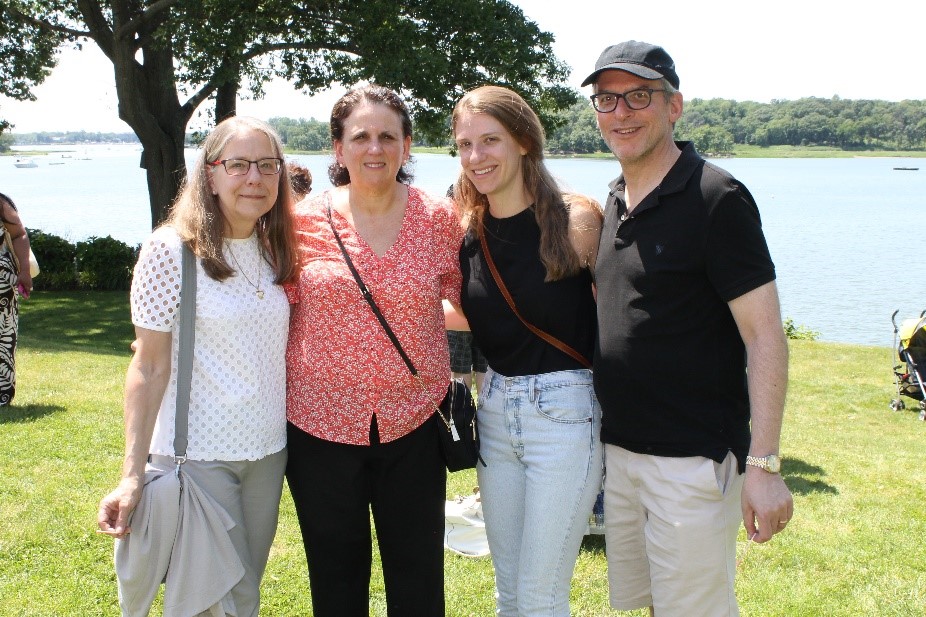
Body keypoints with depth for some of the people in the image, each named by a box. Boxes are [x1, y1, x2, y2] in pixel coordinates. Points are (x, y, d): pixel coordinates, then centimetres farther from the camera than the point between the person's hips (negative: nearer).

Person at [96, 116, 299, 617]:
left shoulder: (275, 251, 4)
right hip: (199, 456, -5)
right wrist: (132, 475, -15)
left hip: (267, 450, 6)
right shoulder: (172, 251, -13)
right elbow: (150, 367, -12)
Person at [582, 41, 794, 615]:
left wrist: (764, 465, -20)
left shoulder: (715, 198, -14)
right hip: (618, 449, 8)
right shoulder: (616, 202, 10)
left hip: (693, 460, -7)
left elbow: (765, 336, -16)